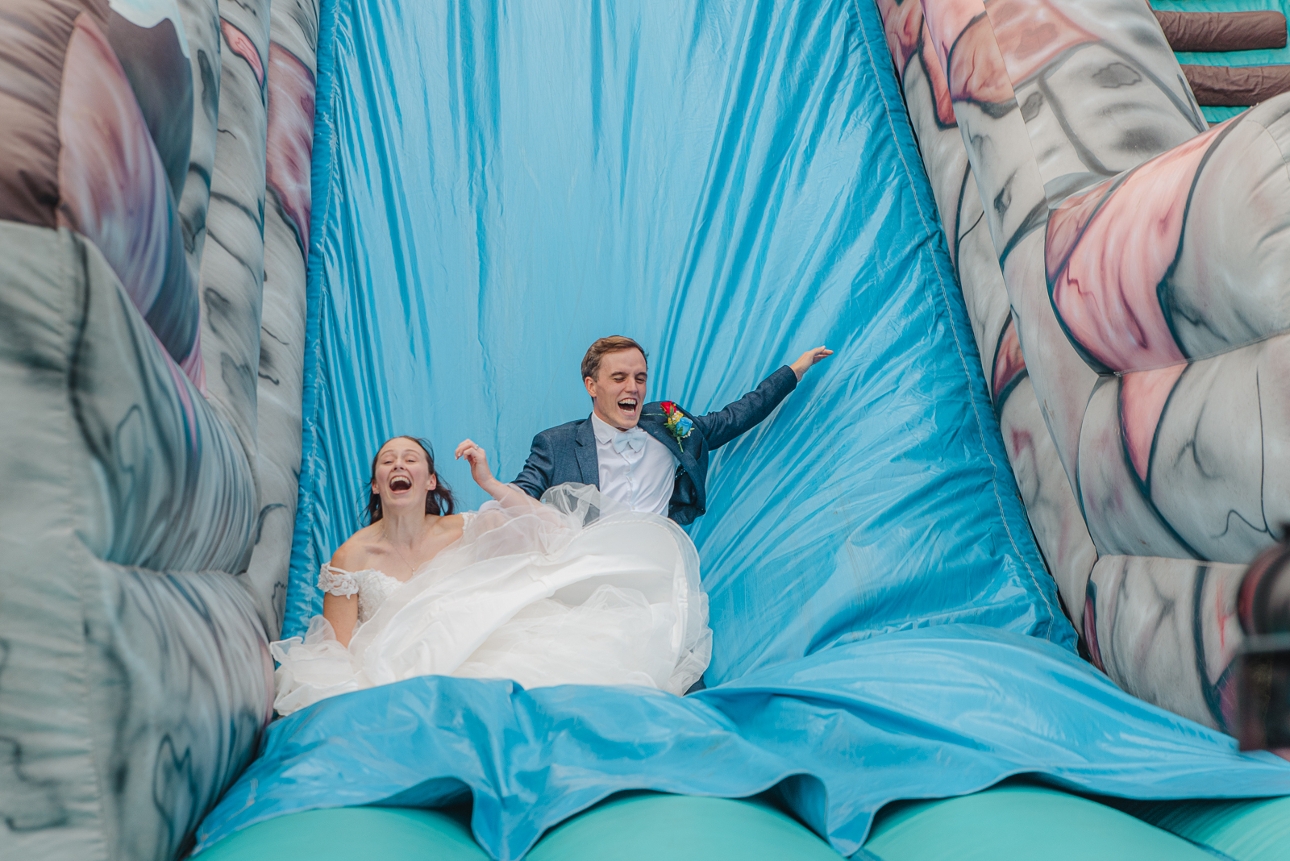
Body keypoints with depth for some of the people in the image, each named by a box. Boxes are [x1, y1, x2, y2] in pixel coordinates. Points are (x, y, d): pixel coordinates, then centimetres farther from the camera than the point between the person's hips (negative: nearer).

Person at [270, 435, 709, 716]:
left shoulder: (464, 531, 2)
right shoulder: (352, 557, -2)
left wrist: (490, 484, -15)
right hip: (390, 677, 1)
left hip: (474, 660, 0)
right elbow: (338, 651, -1)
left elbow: (556, 532, -7)